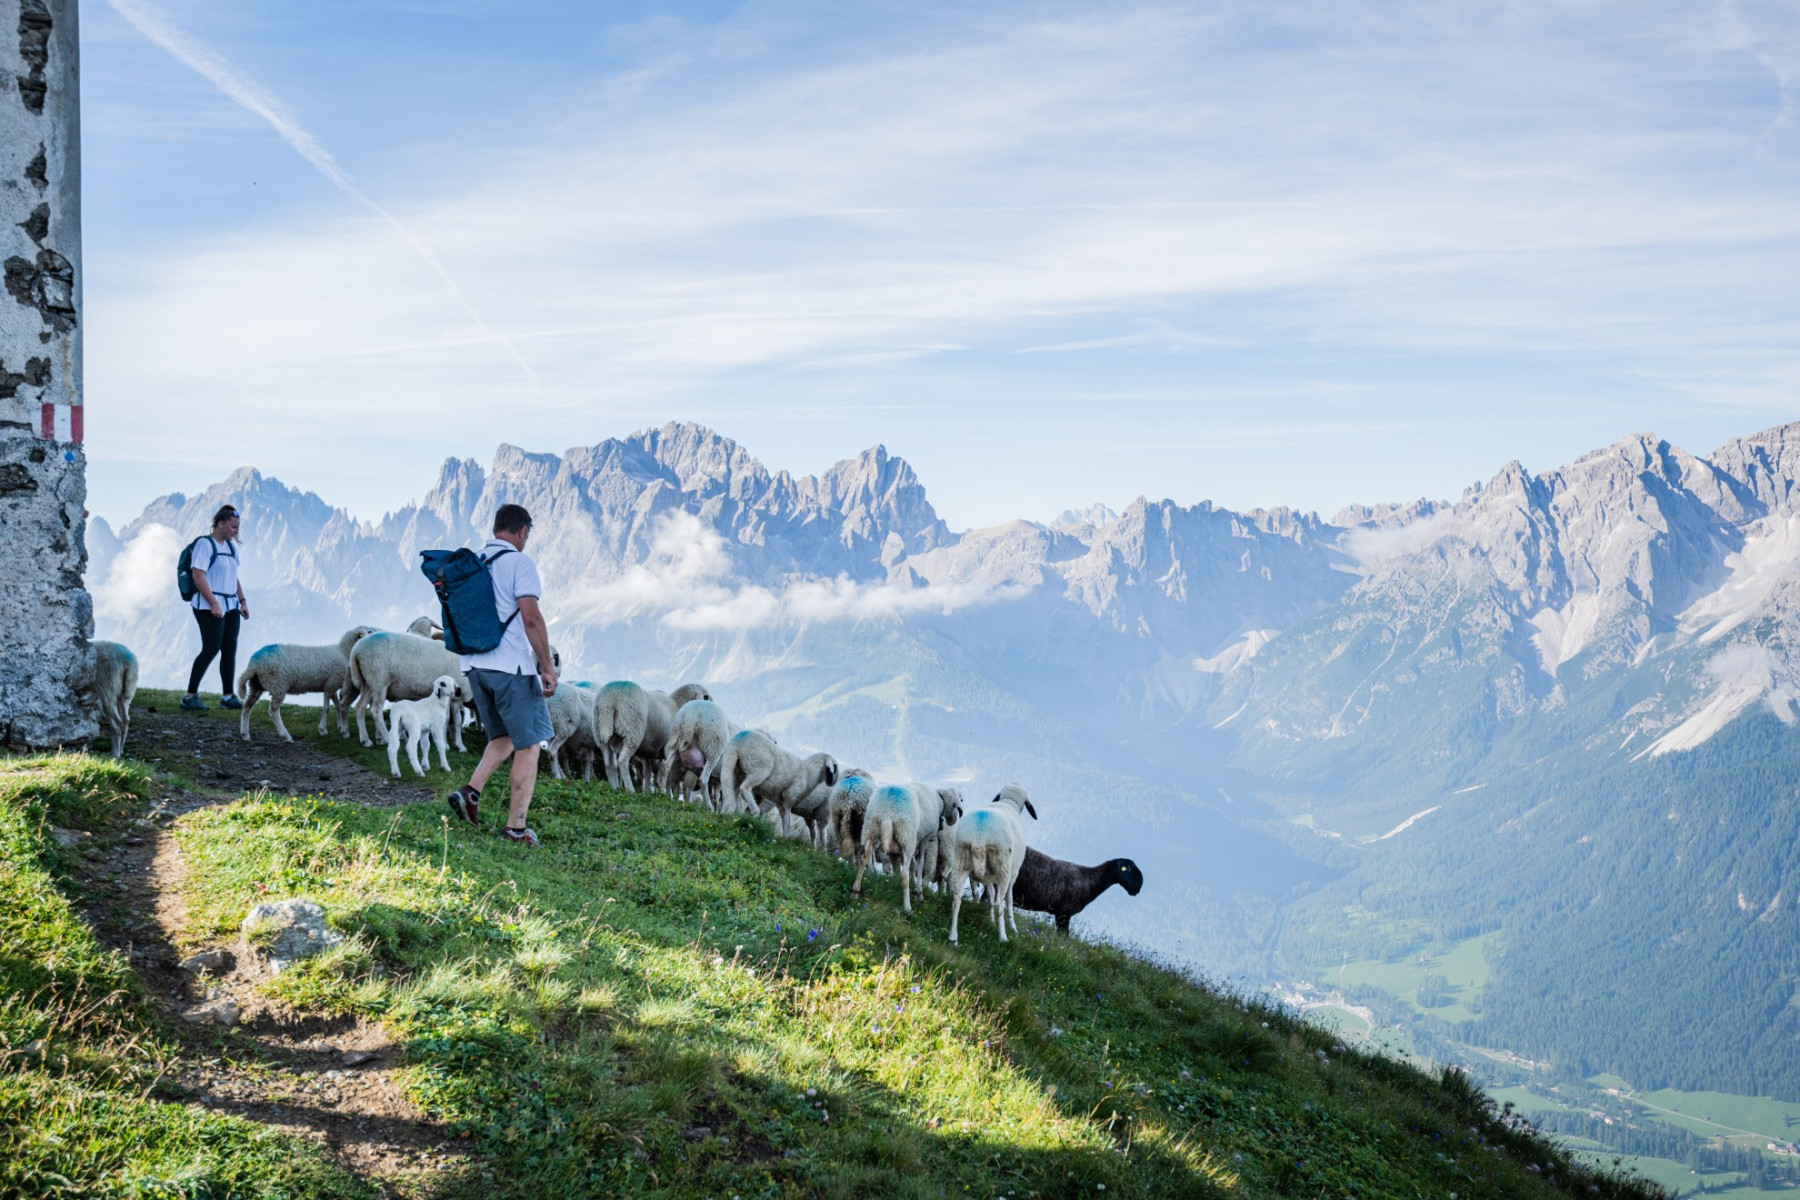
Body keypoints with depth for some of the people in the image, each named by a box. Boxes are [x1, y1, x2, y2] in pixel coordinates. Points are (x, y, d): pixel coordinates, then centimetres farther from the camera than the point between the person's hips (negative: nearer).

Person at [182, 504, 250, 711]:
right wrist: (213, 603, -21)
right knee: (211, 649, -9)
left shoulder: (231, 546, 15)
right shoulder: (204, 544, -9)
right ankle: (190, 696, -2)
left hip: (231, 606, 8)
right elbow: (198, 576, -16)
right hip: (209, 607, -8)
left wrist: (242, 601, 17)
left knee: (230, 650, 6)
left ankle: (227, 696, 11)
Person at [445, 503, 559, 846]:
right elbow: (531, 618, -18)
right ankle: (516, 826, 1)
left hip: (473, 665, 7)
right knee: (529, 743, 3)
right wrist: (547, 667, -13)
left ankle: (471, 790, 2)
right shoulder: (519, 563, -10)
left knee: (504, 737, 22)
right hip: (511, 666, -7)